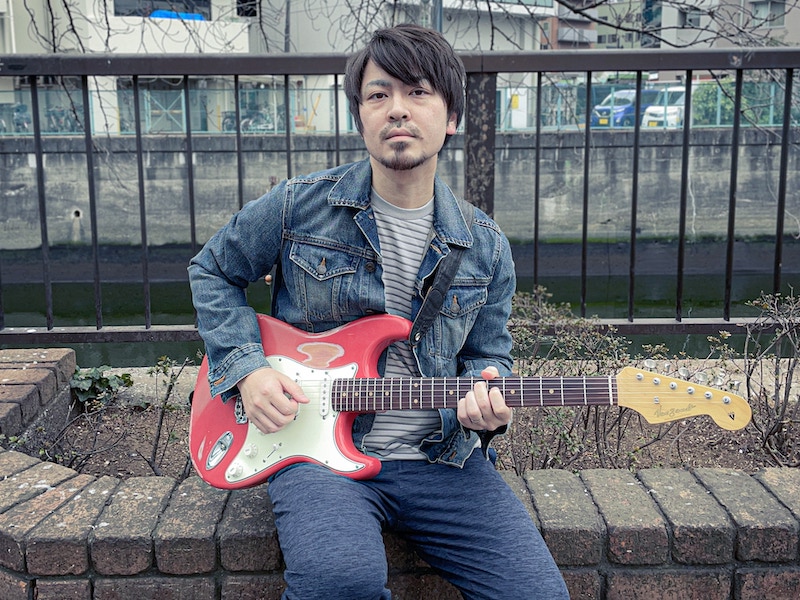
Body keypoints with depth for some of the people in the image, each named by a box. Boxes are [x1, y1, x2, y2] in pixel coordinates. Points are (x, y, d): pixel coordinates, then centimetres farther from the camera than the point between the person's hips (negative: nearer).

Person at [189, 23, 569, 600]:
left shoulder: (485, 249, 5)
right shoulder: (297, 207, -2)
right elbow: (212, 272, 11)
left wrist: (485, 395, -10)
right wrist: (247, 369, -3)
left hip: (441, 459, 3)